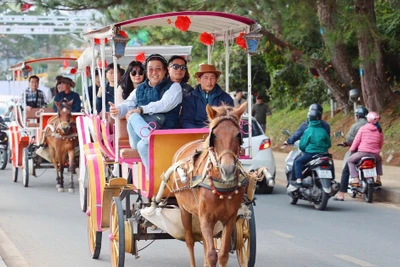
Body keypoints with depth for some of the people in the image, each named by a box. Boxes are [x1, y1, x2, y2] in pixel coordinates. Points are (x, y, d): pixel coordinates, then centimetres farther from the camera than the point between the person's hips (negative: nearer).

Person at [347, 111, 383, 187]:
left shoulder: (362, 128, -1)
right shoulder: (379, 131, 8)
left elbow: (356, 141, -1)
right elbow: (380, 145, 16)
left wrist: (351, 150, 14)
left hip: (362, 152, -3)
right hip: (374, 154, 3)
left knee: (350, 161, 21)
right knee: (379, 160, 38)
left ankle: (355, 180, 3)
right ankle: (378, 179, 24)